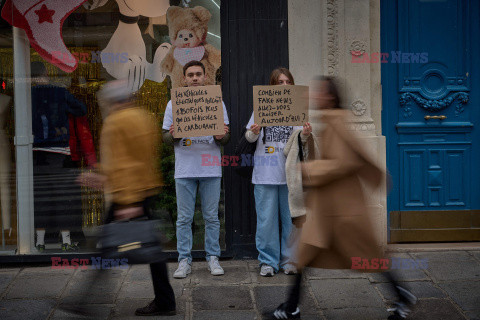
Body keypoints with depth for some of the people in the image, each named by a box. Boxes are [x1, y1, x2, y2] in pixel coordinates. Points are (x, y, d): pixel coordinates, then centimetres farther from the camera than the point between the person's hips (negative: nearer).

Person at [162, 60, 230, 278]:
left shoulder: (217, 103, 7)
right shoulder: (174, 104, 7)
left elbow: (226, 139, 8)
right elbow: (165, 138, 7)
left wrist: (221, 136, -16)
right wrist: (173, 135, -16)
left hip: (211, 169, 0)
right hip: (184, 170, 0)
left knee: (211, 217, 5)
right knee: (184, 218, 3)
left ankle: (213, 258, 14)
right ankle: (184, 261, 10)